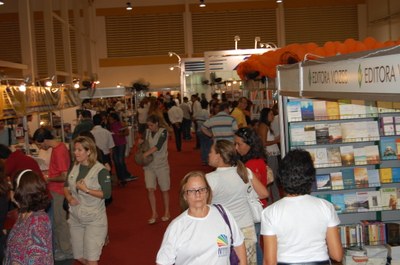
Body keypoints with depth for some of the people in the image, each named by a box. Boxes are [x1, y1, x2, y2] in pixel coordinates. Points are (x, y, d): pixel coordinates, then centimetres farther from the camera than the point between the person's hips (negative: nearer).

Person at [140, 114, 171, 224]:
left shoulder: (163, 132, -9)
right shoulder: (147, 132, 4)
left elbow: (158, 146, -22)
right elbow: (142, 143, 17)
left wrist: (145, 154, -30)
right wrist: (141, 142, -7)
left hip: (162, 164, -3)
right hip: (149, 165, 3)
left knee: (164, 189, 7)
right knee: (150, 189, -6)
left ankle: (167, 212, 24)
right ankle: (154, 213, 6)